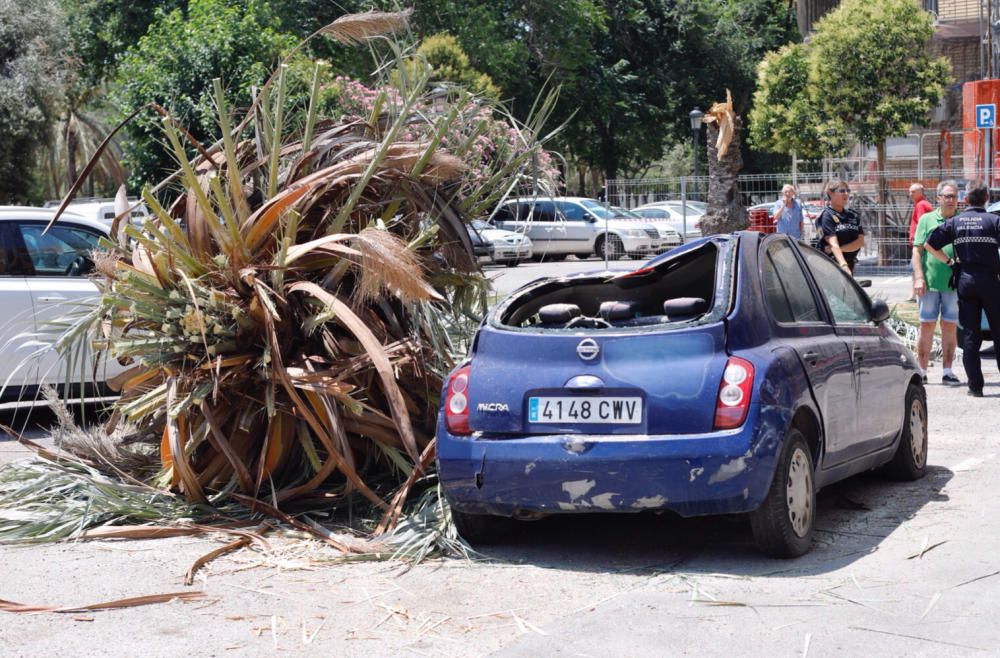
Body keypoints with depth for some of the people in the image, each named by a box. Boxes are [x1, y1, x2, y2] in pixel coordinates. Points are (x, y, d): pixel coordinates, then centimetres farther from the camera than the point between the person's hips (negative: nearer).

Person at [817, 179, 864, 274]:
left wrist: (840, 248, -16)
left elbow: (861, 241, 1)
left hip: (850, 265, 7)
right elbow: (833, 244, -22)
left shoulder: (853, 216, 11)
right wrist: (843, 265, -36)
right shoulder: (827, 216, -9)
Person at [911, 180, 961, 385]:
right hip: (929, 282, -1)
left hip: (954, 284, 1)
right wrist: (919, 278, -7)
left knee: (949, 327, 5)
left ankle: (947, 371, 11)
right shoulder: (927, 220, 5)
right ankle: (922, 371, 7)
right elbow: (917, 251, 2)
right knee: (926, 326, 2)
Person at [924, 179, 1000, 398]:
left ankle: (975, 385, 2)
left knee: (970, 334, 5)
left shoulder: (955, 222, 4)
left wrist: (949, 262, 10)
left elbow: (929, 245, 3)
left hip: (965, 281, 2)